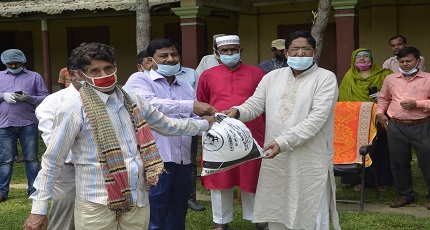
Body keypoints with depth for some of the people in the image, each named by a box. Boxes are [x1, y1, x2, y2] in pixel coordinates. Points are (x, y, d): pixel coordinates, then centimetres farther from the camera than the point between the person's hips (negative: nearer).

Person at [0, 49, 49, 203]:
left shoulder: (34, 77, 8)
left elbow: (45, 98, 3)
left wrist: (28, 98, -13)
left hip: (28, 125, -1)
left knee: (31, 158, 2)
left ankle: (33, 190, 9)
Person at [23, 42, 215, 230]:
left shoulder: (132, 102, 8)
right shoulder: (75, 109, -10)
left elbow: (167, 126, 24)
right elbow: (51, 161, -7)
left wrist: (204, 123, 32)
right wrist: (39, 210, -9)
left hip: (138, 200, 5)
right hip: (97, 205, -5)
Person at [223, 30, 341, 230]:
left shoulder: (325, 78, -5)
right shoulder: (272, 77, 11)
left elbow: (317, 118, -16)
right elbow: (254, 105, 8)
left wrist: (283, 142, -24)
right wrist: (237, 112, -17)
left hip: (310, 163, -5)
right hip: (276, 160, 5)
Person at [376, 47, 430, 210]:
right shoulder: (390, 79, 12)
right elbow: (383, 98, 26)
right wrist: (380, 113, 12)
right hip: (396, 127, 4)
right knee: (399, 162, 10)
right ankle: (405, 194, 26)